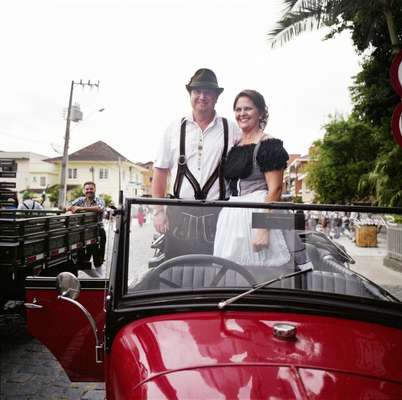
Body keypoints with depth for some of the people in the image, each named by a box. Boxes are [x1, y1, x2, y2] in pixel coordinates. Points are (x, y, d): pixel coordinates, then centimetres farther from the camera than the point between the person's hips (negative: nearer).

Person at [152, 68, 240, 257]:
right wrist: (158, 211, 2)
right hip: (179, 214, 1)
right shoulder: (175, 129, 8)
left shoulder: (231, 130, 5)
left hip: (218, 214, 0)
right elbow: (160, 172, 8)